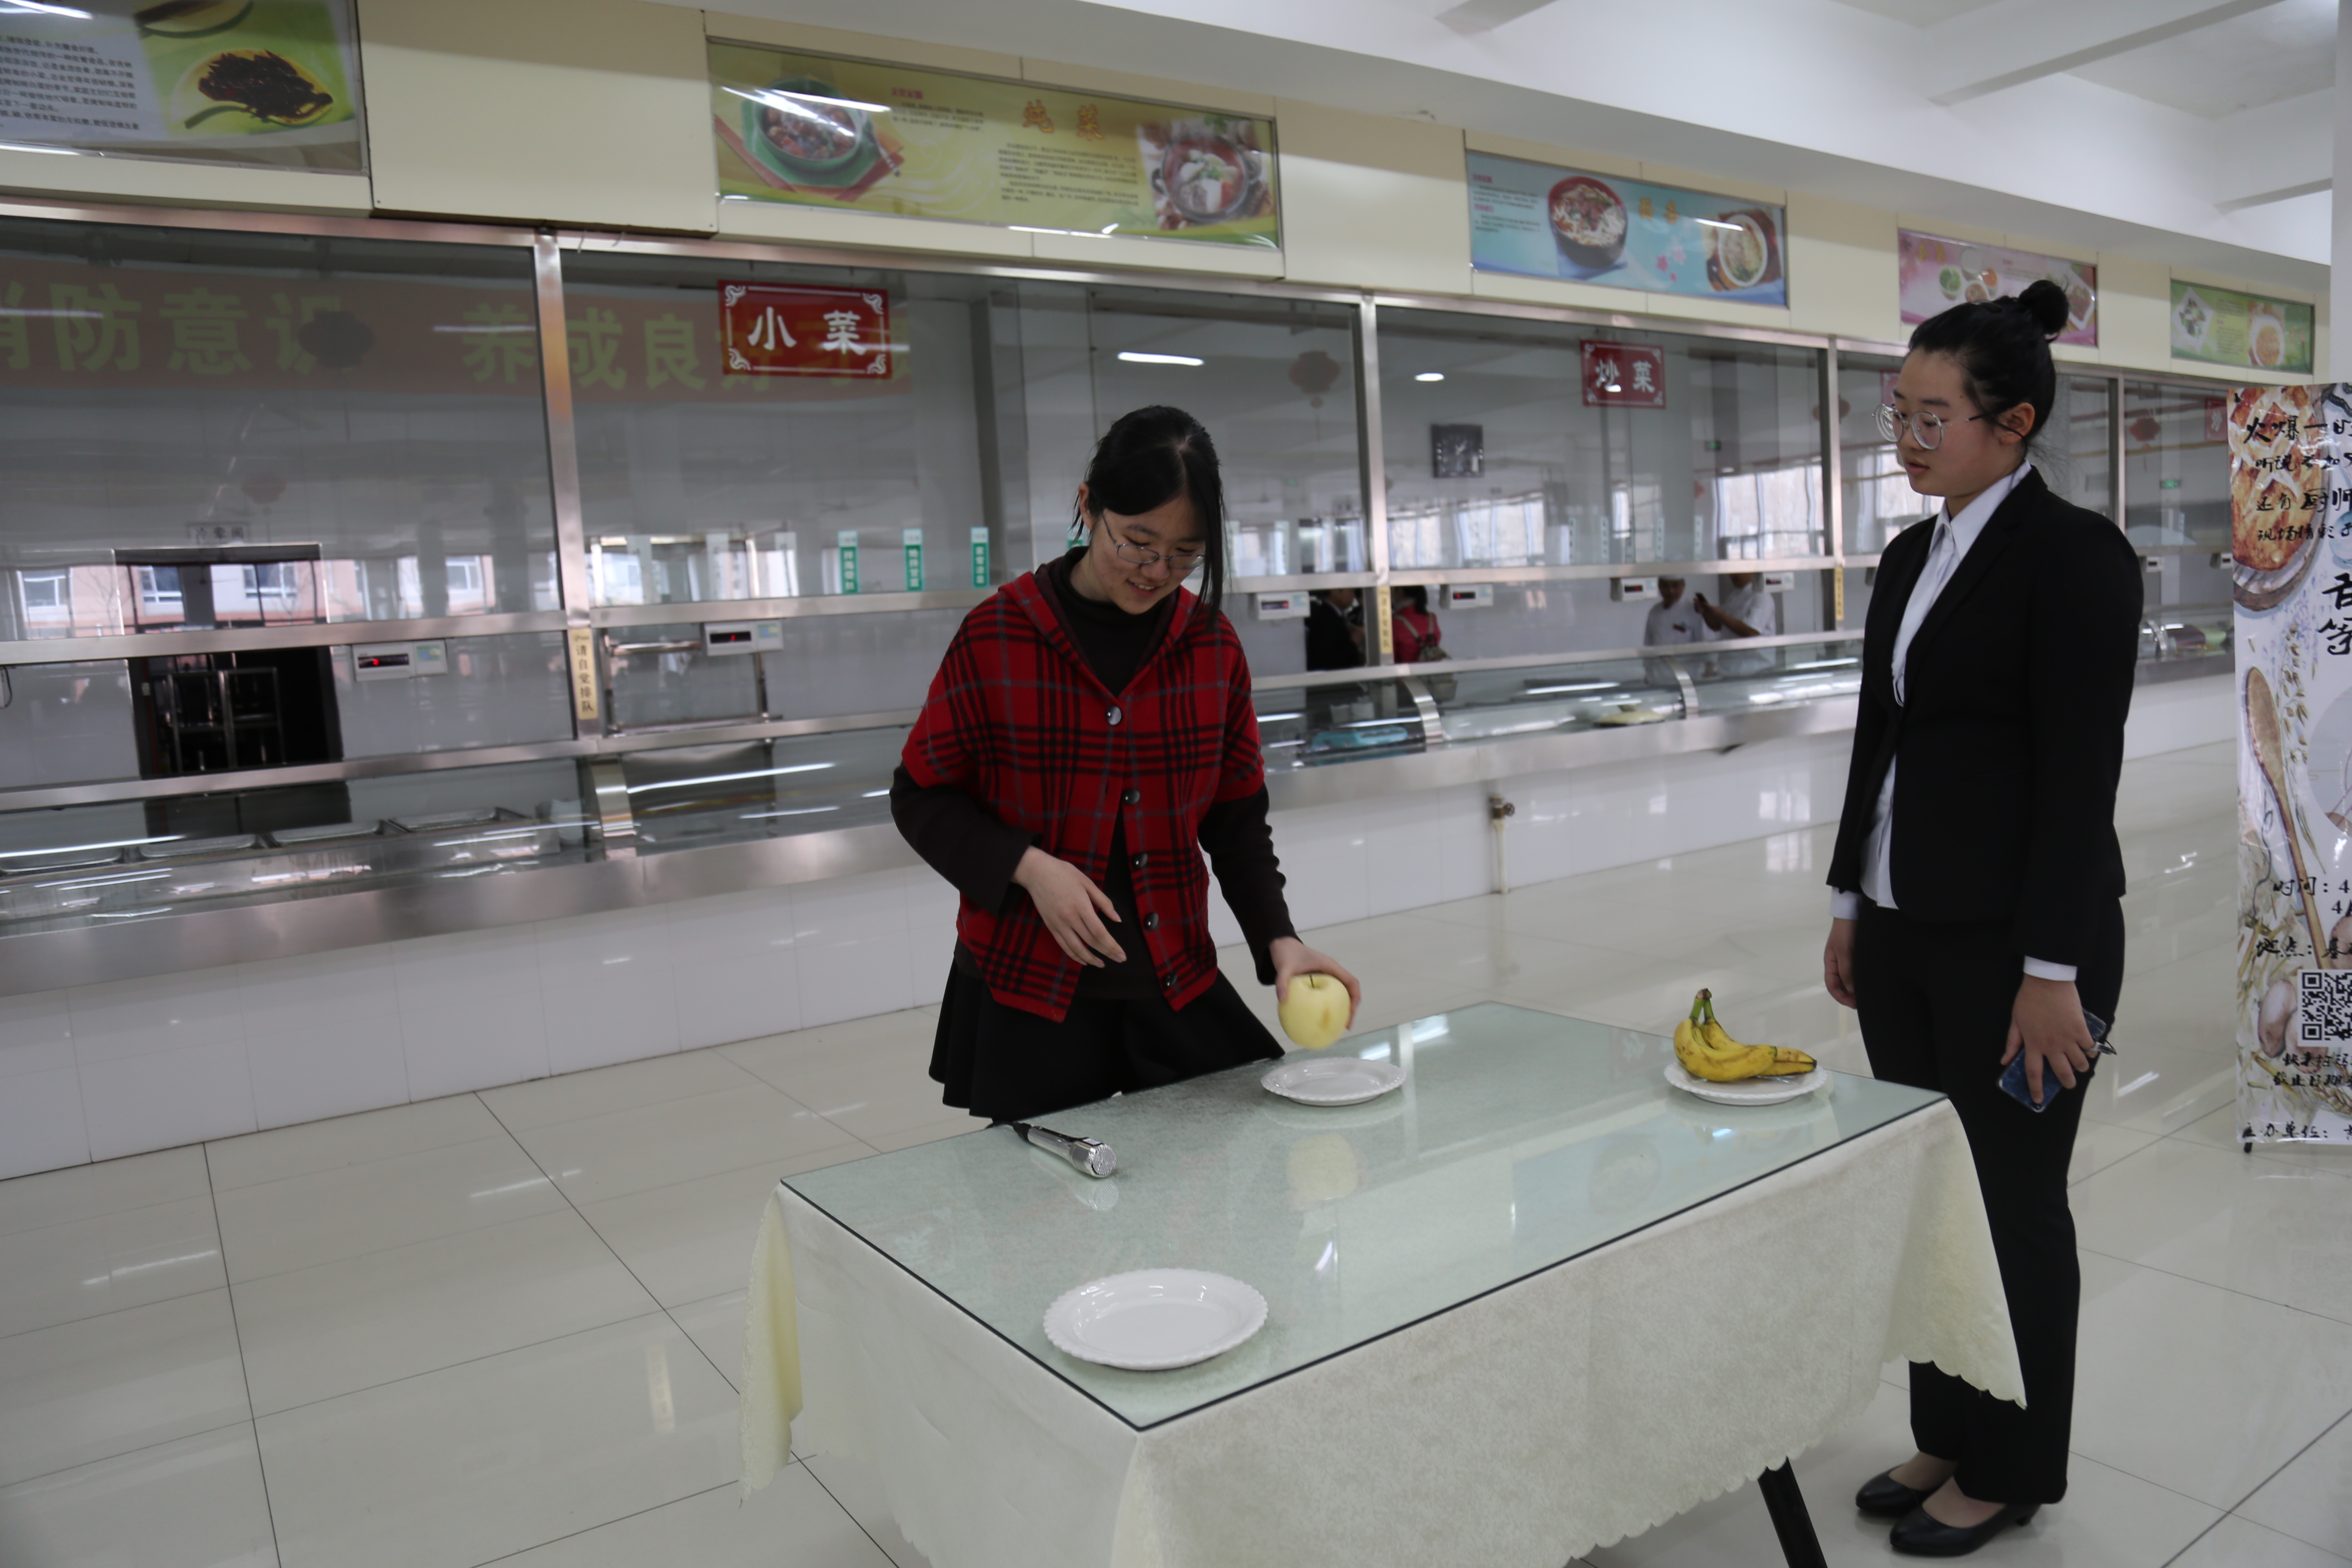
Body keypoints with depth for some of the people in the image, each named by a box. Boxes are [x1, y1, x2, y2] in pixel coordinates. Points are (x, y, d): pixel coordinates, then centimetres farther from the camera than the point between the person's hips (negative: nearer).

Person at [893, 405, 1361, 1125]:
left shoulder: (1213, 642, 1)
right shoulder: (996, 636, -9)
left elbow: (1237, 814, 7)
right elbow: (921, 797, -2)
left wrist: (1278, 938, -7)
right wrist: (1029, 867, -17)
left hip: (1178, 985, 3)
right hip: (1027, 994, -3)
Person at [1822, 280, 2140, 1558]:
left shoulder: (2074, 554, -13)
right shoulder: (1911, 555, 10)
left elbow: (2082, 775, -17)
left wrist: (2053, 971, -19)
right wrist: (1851, 902, 13)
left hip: (2013, 938, -7)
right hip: (1904, 932, 7)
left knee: (2013, 1202, 7)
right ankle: (1945, 1436, 33)